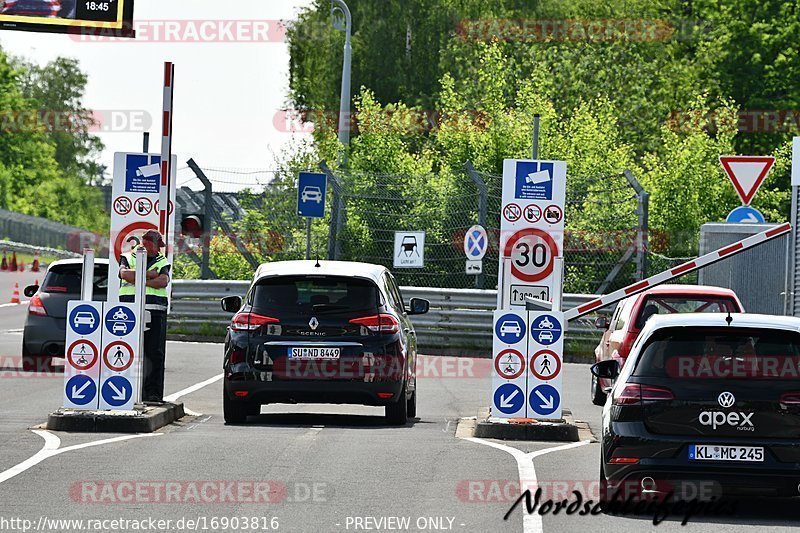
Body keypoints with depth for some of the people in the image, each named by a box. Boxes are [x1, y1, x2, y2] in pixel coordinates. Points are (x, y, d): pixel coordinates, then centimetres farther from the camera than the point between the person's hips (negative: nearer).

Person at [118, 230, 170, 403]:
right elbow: (125, 274, -8)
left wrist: (138, 280, -4)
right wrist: (149, 275, -3)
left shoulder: (162, 262, 17)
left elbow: (163, 281, -2)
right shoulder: (128, 259, 14)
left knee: (155, 353, -5)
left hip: (155, 312, 1)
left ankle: (153, 393, -4)